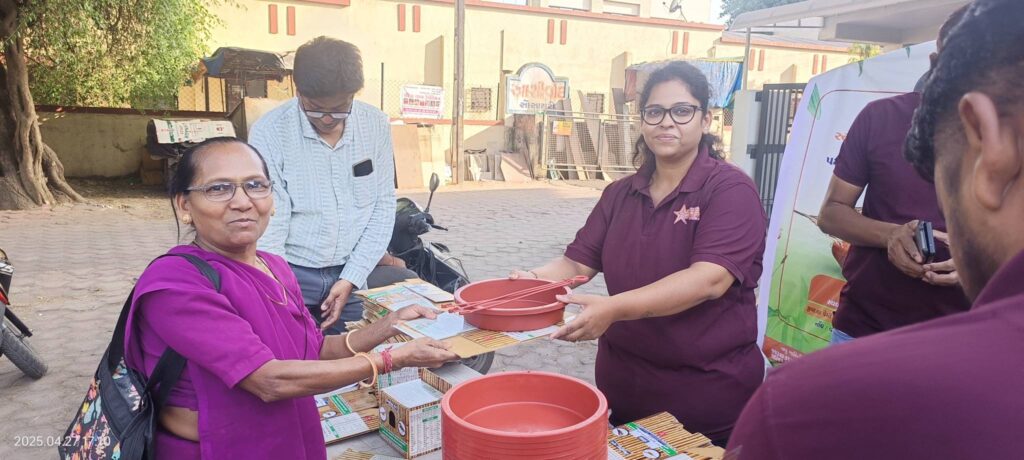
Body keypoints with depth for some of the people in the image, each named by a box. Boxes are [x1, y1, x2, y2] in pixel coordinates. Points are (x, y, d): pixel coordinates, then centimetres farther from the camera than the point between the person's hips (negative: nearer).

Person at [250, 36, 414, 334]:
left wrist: (351, 279, -7)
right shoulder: (269, 132, -10)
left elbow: (383, 206, 1)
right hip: (293, 273, -2)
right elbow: (268, 226, -11)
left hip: (355, 273, 3)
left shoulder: (376, 125, -1)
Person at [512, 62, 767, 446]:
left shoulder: (731, 190, -12)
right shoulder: (619, 194, 6)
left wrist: (614, 309, -37)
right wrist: (535, 279, -19)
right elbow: (577, 262, 3)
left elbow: (710, 278, -26)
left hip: (708, 391, -5)